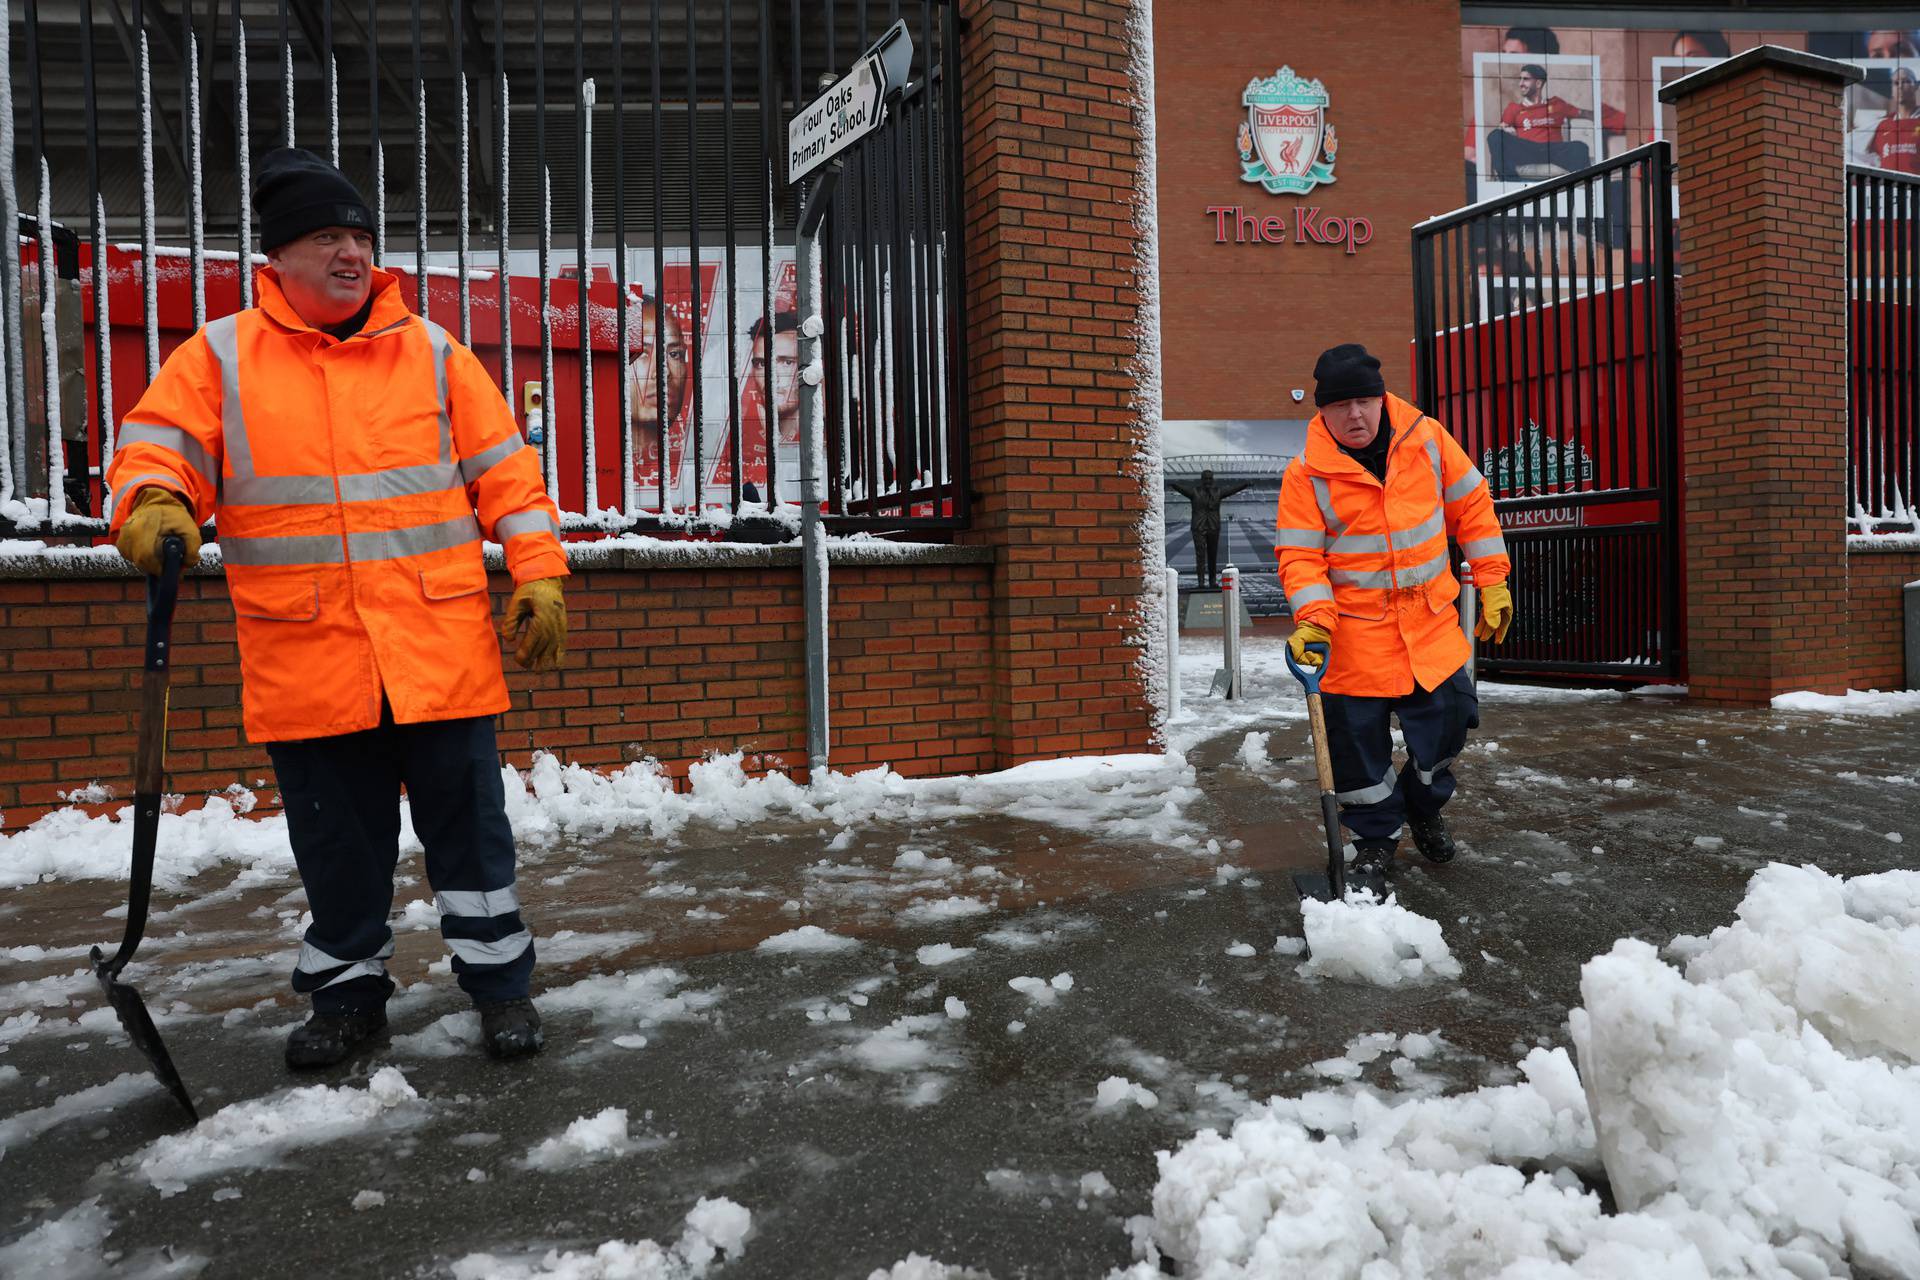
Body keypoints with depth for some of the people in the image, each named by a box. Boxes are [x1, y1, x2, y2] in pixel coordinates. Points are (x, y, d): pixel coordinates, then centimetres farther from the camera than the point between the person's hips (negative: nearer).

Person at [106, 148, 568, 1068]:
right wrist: (156, 506, -22)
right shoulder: (220, 358, 6)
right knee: (336, 839, 12)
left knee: (467, 823, 6)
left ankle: (498, 977, 21)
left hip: (441, 651, 0)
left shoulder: (432, 354, 7)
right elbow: (158, 449, 1)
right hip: (306, 660, 1)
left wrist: (539, 575, -3)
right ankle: (348, 988, 31)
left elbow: (505, 472, 5)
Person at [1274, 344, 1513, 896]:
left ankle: (1424, 807, 40)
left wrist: (1493, 582, 6)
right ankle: (1375, 841, 25)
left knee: (1449, 721, 10)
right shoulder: (1306, 475, -9)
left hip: (1431, 624, 3)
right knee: (1359, 747, 3)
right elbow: (1300, 557, -10)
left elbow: (1471, 505, 7)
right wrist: (1312, 619, -25)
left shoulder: (1425, 437, -1)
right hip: (1355, 638, -2)